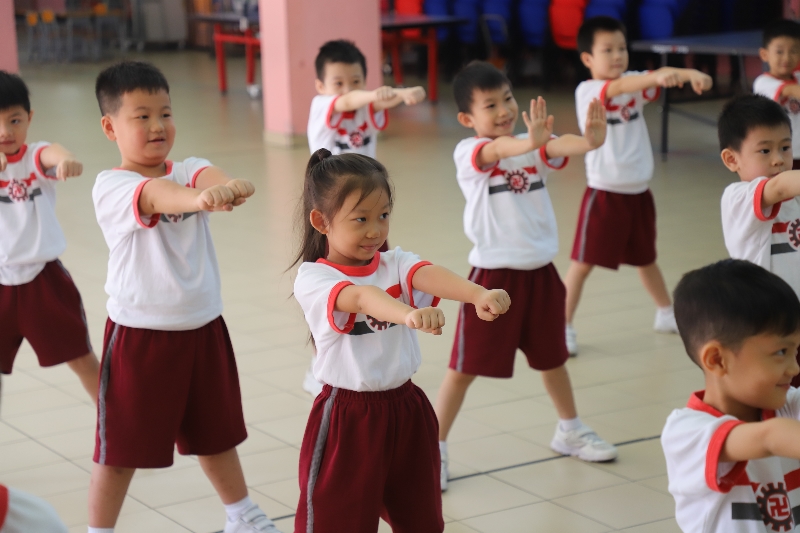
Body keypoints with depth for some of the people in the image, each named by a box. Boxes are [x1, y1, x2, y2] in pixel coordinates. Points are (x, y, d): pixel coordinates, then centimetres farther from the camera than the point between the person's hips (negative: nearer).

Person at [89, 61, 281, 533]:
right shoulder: (111, 187, -14)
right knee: (121, 447, 5)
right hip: (140, 335, -5)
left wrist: (230, 185, -50)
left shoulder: (188, 172, -1)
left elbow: (208, 176, -25)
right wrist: (200, 199, -57)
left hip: (203, 329, 5)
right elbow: (155, 197, -36)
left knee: (215, 433, 22)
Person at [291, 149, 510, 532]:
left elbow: (430, 276, -22)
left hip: (406, 411, 5)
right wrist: (407, 313, -56)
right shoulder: (312, 279, -14)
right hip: (348, 419, -5)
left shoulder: (396, 264, 0)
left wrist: (479, 295, -44)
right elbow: (362, 297, -35)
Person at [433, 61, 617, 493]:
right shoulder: (468, 152, -12)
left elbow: (561, 148, -20)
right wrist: (530, 141, -57)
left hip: (540, 271, 5)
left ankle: (570, 431, 41)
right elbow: (498, 151, -35)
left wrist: (591, 140, -44)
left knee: (551, 356, 22)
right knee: (464, 367, 2)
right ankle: (435, 449, 14)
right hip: (493, 274, -5)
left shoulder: (535, 147, 1)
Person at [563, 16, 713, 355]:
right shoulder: (586, 91, -14)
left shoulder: (636, 83, 2)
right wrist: (657, 75, -51)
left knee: (645, 259, 22)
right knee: (583, 262, -2)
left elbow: (667, 80, -15)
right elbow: (617, 88, -34)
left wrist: (690, 74, -38)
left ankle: (667, 314, 39)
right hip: (605, 194, -5)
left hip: (639, 192, 5)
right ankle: (563, 326, 6)